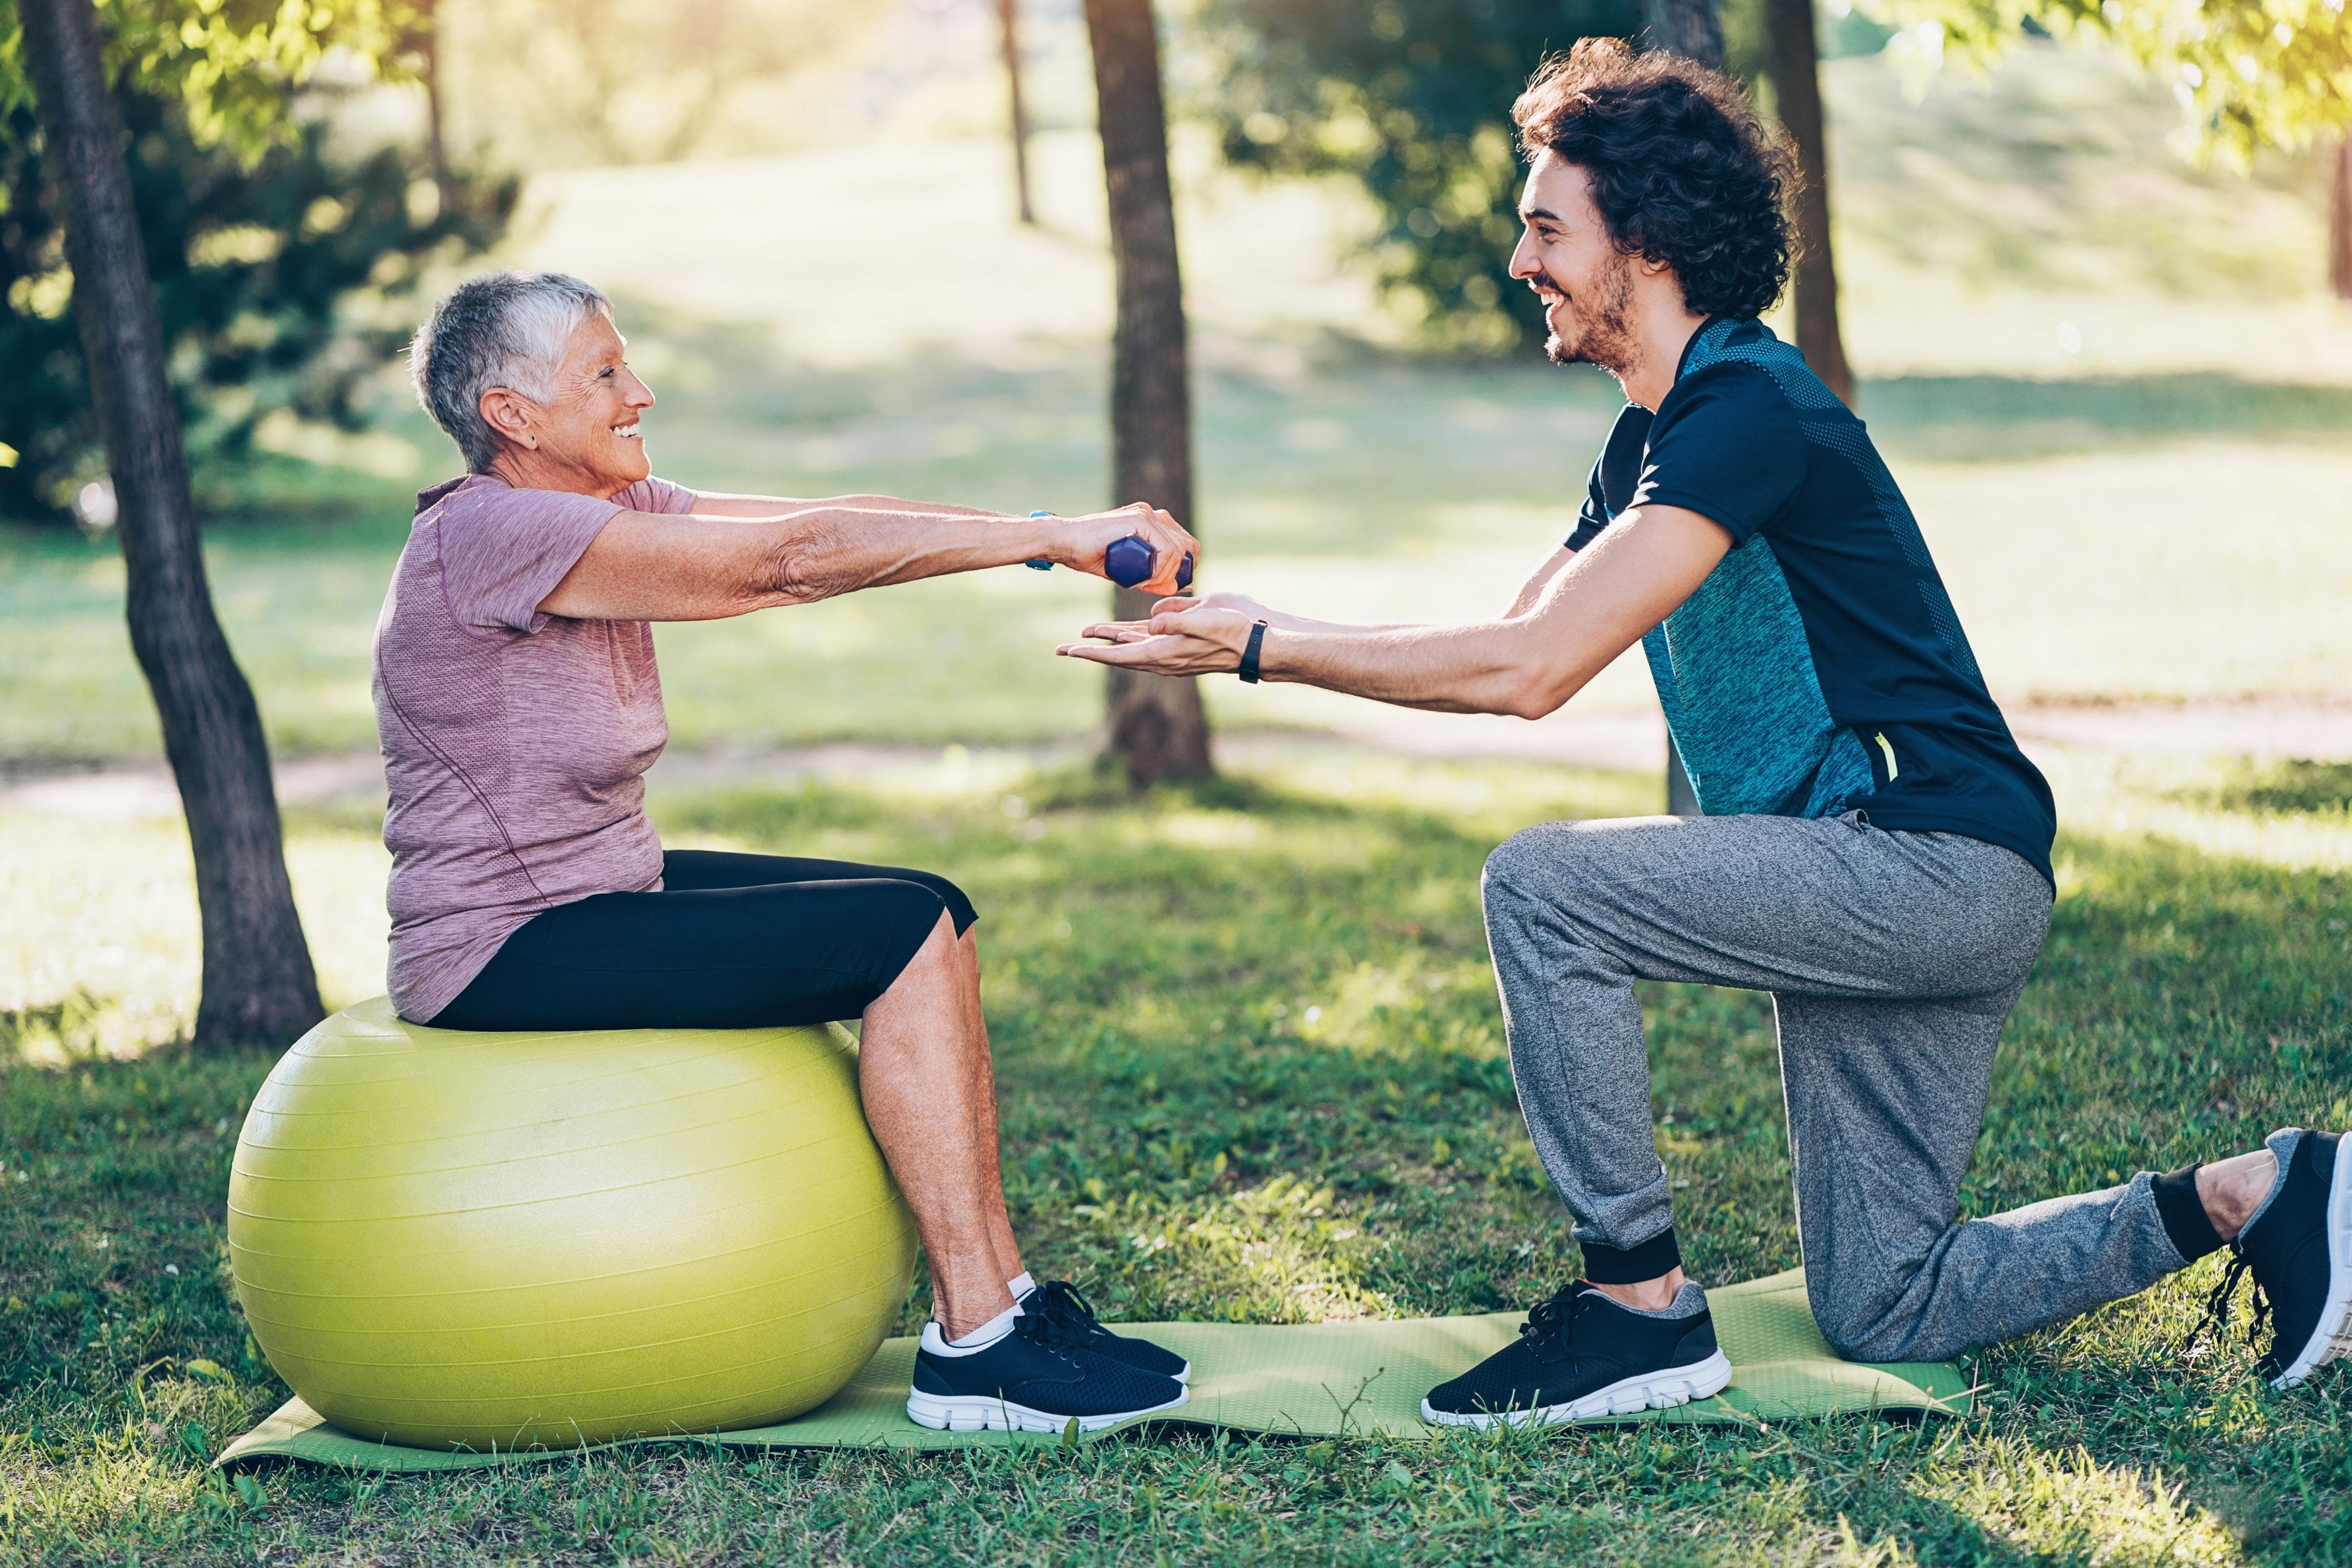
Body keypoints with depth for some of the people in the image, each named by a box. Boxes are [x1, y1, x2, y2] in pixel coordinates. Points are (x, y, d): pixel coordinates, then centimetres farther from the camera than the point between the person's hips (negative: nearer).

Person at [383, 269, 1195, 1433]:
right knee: (906, 936, -15)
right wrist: (1052, 540, -24)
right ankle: (975, 1352, -11)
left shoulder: (610, 508, 7)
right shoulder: (490, 533, -21)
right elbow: (786, 562, -25)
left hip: (599, 893, 10)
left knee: (935, 918, 5)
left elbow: (830, 526, -2)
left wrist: (1061, 534, -13)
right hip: (503, 955, -10)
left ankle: (998, 1290, 9)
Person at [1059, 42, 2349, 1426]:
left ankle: (1643, 1306, -11)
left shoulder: (1752, 410, -17)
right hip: (1879, 896, 10)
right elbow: (1505, 650, 14)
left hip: (1942, 862, -10)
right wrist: (1259, 627, 4)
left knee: (1543, 886, -21)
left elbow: (1529, 669, -25)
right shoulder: (1649, 445, 14)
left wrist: (1266, 650, -19)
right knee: (1884, 1312, 11)